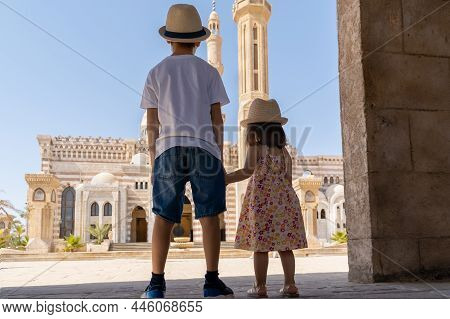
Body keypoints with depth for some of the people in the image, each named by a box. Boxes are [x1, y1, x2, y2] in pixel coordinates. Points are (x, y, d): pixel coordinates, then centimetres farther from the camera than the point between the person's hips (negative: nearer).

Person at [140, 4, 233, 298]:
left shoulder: (156, 73, 12)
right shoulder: (209, 71, 10)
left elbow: (152, 123, 7)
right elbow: (217, 118, 4)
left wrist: (154, 161, 12)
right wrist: (220, 158, 8)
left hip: (168, 150, 1)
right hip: (204, 148, -1)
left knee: (164, 217, 2)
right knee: (209, 215, 0)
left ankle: (157, 284, -2)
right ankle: (212, 282, -2)